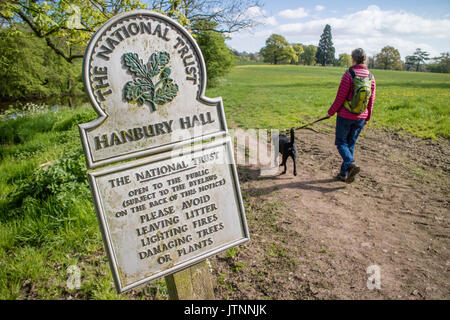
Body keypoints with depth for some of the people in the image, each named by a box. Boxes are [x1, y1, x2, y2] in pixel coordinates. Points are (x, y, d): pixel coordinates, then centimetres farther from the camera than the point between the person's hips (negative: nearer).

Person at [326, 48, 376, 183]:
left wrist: (331, 112, -1)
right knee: (351, 143, 14)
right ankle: (344, 173, 19)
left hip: (345, 116, -5)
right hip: (361, 118, 5)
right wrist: (367, 117, 19)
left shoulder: (349, 74, -15)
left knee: (341, 142, 8)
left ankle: (351, 164, -17)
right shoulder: (371, 77, 2)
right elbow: (371, 100, 7)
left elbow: (340, 97, -14)